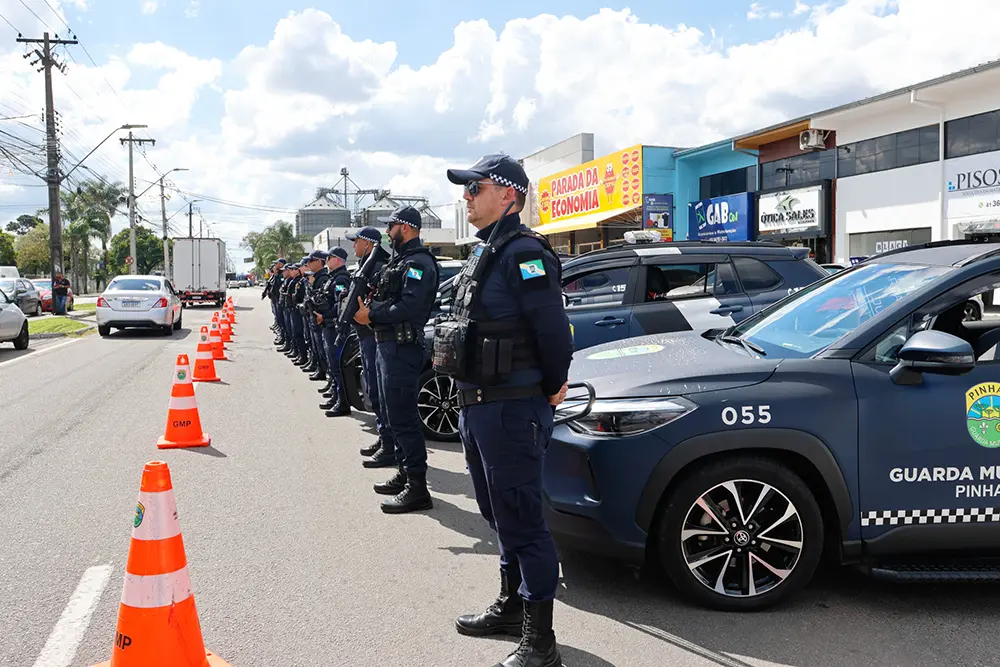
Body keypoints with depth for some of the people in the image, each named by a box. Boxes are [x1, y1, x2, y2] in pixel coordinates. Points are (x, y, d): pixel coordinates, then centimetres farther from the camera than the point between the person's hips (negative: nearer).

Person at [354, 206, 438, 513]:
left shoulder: (418, 263, -14)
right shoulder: (400, 260, 20)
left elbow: (410, 306, -25)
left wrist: (372, 316, -17)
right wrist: (369, 308, 3)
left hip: (403, 348, -11)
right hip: (388, 345, 11)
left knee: (403, 417, -9)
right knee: (395, 413, 17)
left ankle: (417, 488, -5)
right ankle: (404, 473, 29)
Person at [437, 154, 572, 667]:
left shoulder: (523, 252, -16)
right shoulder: (485, 253, 16)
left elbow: (552, 329, -21)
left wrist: (552, 388, -10)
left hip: (513, 411, -10)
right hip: (478, 407, 11)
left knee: (521, 520, -4)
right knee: (498, 512, 21)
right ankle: (510, 607, 39)